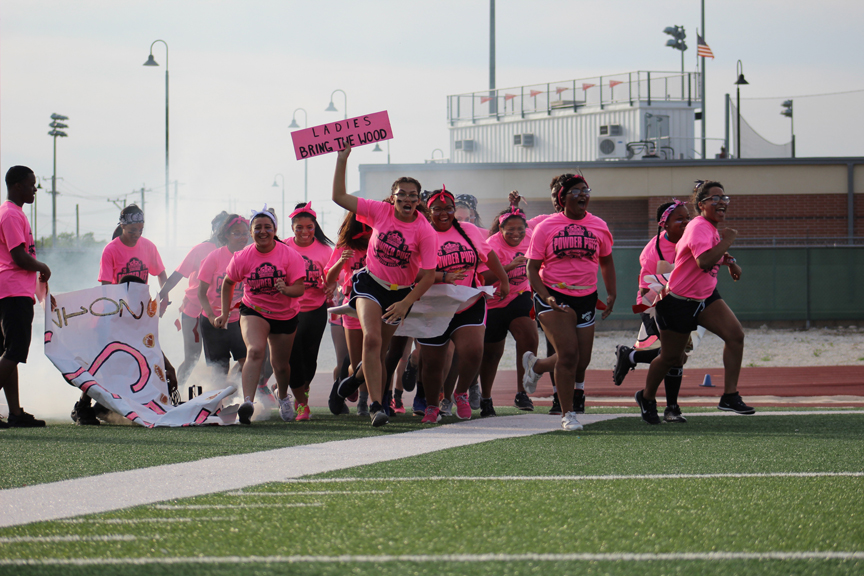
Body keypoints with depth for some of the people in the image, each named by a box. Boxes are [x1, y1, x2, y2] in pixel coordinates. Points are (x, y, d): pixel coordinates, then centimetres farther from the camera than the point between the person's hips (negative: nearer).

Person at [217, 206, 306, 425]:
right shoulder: (242, 257, -9)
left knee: (281, 365, 14)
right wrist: (225, 313, 5)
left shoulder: (291, 256, -13)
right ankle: (247, 402, -42)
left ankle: (283, 396, 49)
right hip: (254, 311, -1)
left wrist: (286, 290, -38)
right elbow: (228, 283, 8)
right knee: (255, 351, -29)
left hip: (285, 316, 1)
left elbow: (300, 289, -16)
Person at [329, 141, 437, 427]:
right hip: (370, 283, -1)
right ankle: (377, 406, -25)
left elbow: (428, 275, -13)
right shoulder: (380, 211, -9)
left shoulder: (425, 231, -15)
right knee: (371, 339, -23)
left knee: (379, 352, 11)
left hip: (401, 292, 1)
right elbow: (339, 197, -4)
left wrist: (406, 303, -20)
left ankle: (349, 384, 43)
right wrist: (342, 160, -10)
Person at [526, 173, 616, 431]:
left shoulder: (599, 226, 6)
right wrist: (545, 296, -17)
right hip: (553, 296, -4)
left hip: (586, 297, 4)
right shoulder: (546, 227, -2)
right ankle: (567, 415, -5)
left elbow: (606, 262, 20)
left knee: (581, 361, 4)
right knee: (568, 354, -16)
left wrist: (611, 294, 8)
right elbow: (532, 267, -2)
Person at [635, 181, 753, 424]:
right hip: (678, 301, -8)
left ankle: (730, 395, -10)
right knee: (671, 358, 6)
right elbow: (704, 262, -42)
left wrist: (729, 261, 7)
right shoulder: (699, 228, -24)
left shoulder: (712, 228, 5)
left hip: (706, 297, 8)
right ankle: (647, 398, 33)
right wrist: (727, 240, -31)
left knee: (735, 334, -13)